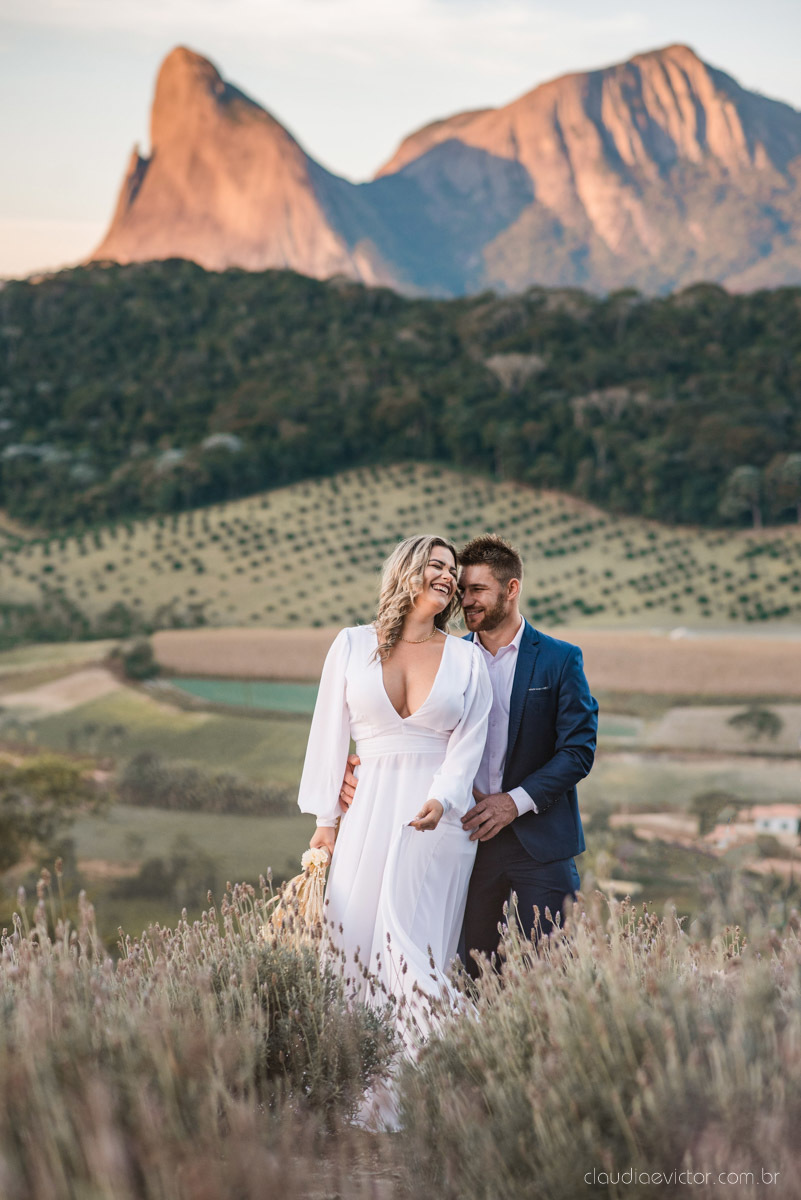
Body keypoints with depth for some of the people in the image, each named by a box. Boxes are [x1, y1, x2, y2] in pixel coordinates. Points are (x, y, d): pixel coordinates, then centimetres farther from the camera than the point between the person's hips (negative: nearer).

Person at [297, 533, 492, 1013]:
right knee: (353, 939, -3)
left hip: (441, 815, -1)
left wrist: (441, 801, -17)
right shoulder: (353, 645, 7)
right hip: (368, 811, 1)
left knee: (418, 946, -6)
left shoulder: (467, 658, 8)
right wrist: (326, 819, 6)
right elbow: (330, 734, 9)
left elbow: (468, 742, 1)